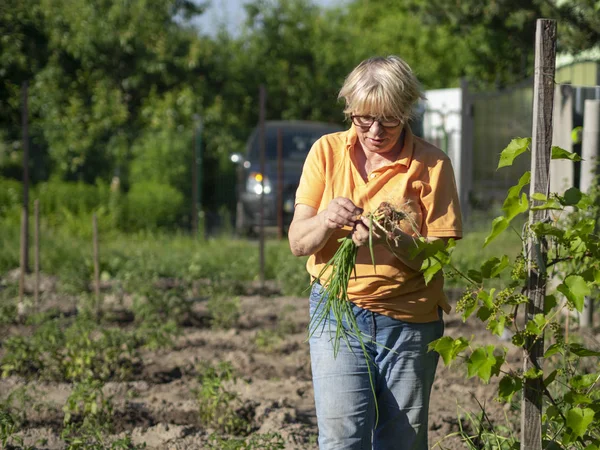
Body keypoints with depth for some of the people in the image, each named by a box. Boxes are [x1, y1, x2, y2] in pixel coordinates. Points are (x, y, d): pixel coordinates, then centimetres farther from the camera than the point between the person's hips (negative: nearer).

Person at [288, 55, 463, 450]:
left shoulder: (431, 164, -4)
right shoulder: (328, 151, 2)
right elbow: (297, 242, -1)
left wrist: (393, 242, -27)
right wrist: (326, 220, -23)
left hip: (410, 323, 0)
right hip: (337, 314, 0)